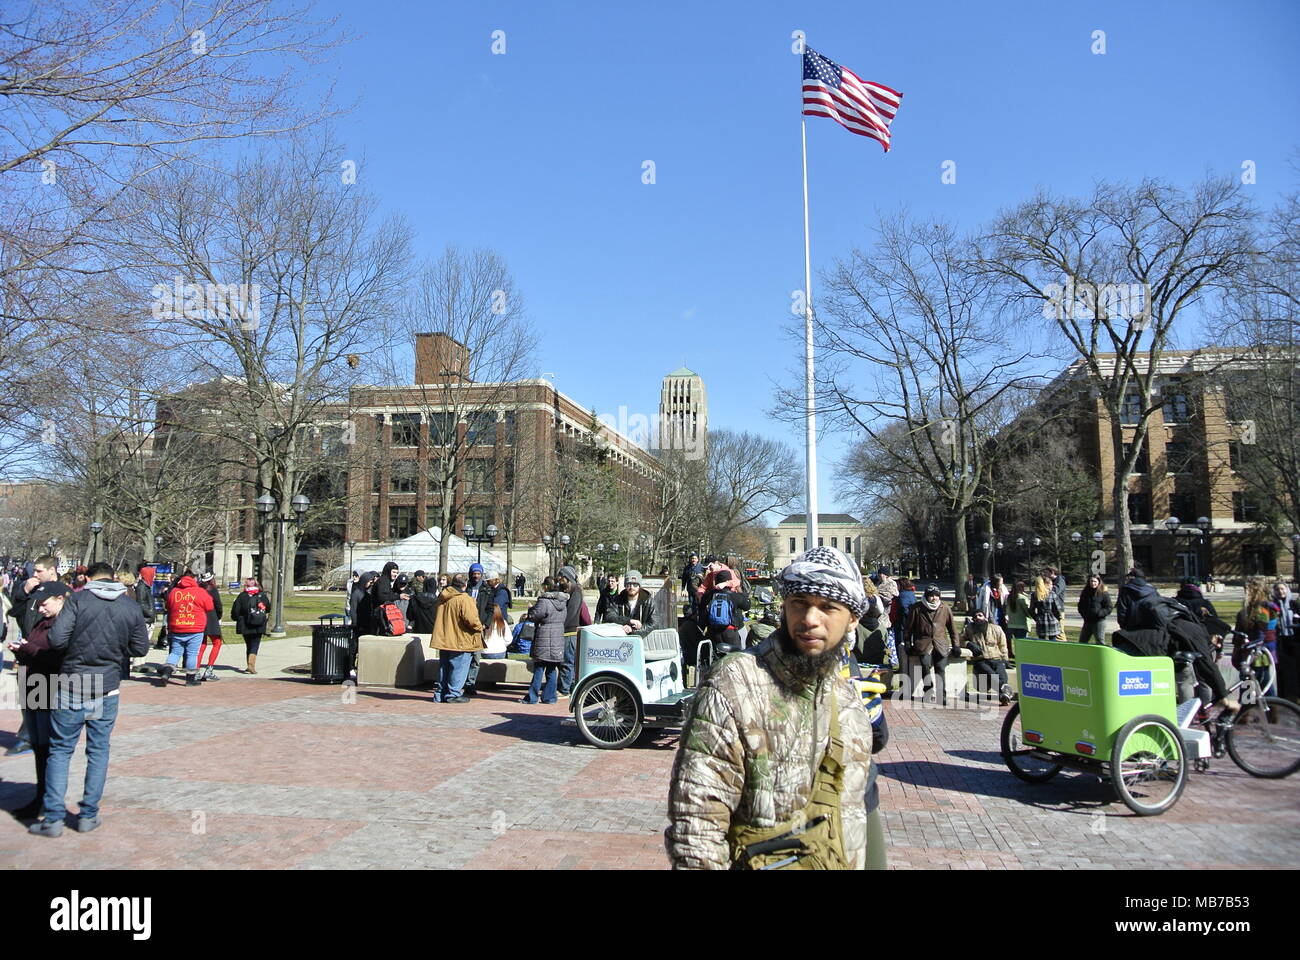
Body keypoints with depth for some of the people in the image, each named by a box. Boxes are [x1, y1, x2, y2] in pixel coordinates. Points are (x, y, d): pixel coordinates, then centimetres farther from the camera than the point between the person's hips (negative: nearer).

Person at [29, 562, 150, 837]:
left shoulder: (77, 600, -8)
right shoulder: (132, 606, 0)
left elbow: (56, 639, -15)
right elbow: (140, 648, 4)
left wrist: (76, 646, 5)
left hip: (71, 687, -2)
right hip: (107, 690, 2)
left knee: (60, 750, 10)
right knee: (98, 752, 12)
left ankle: (53, 817, 10)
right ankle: (88, 815, 17)